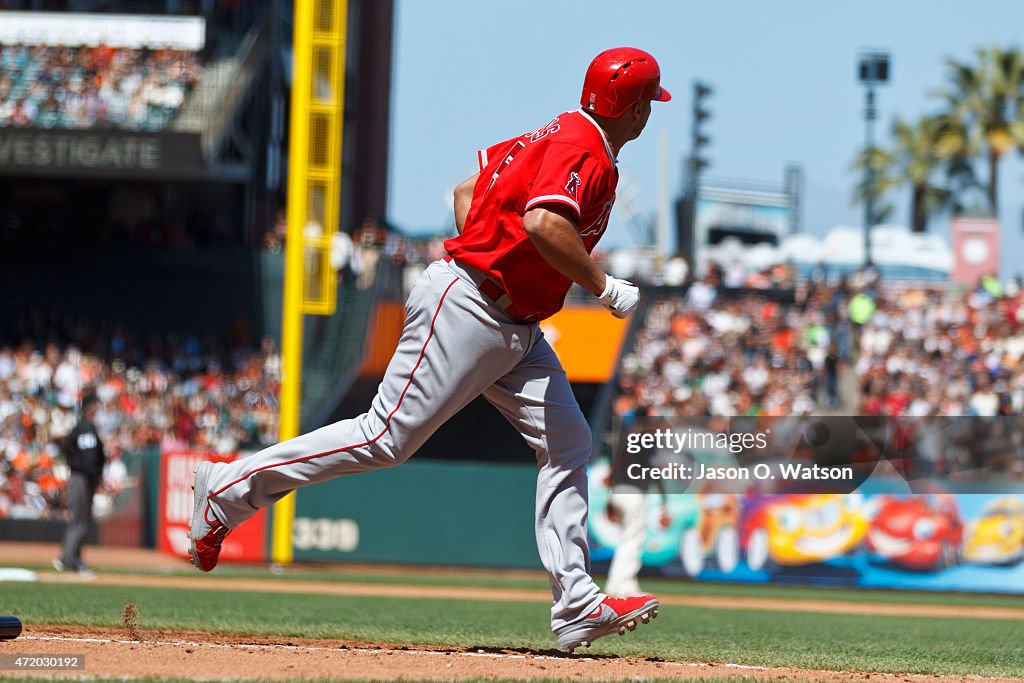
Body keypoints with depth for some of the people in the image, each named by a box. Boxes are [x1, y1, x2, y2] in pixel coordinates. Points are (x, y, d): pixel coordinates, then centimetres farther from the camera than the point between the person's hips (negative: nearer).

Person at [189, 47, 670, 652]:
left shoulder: (556, 137, 17)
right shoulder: (584, 150, -15)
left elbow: (468, 192, 24)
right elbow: (543, 222, -32)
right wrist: (605, 287, -21)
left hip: (515, 327, 11)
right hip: (466, 310, -11)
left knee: (569, 444, 3)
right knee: (387, 438, -9)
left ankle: (578, 607, -2)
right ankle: (229, 488, 2)